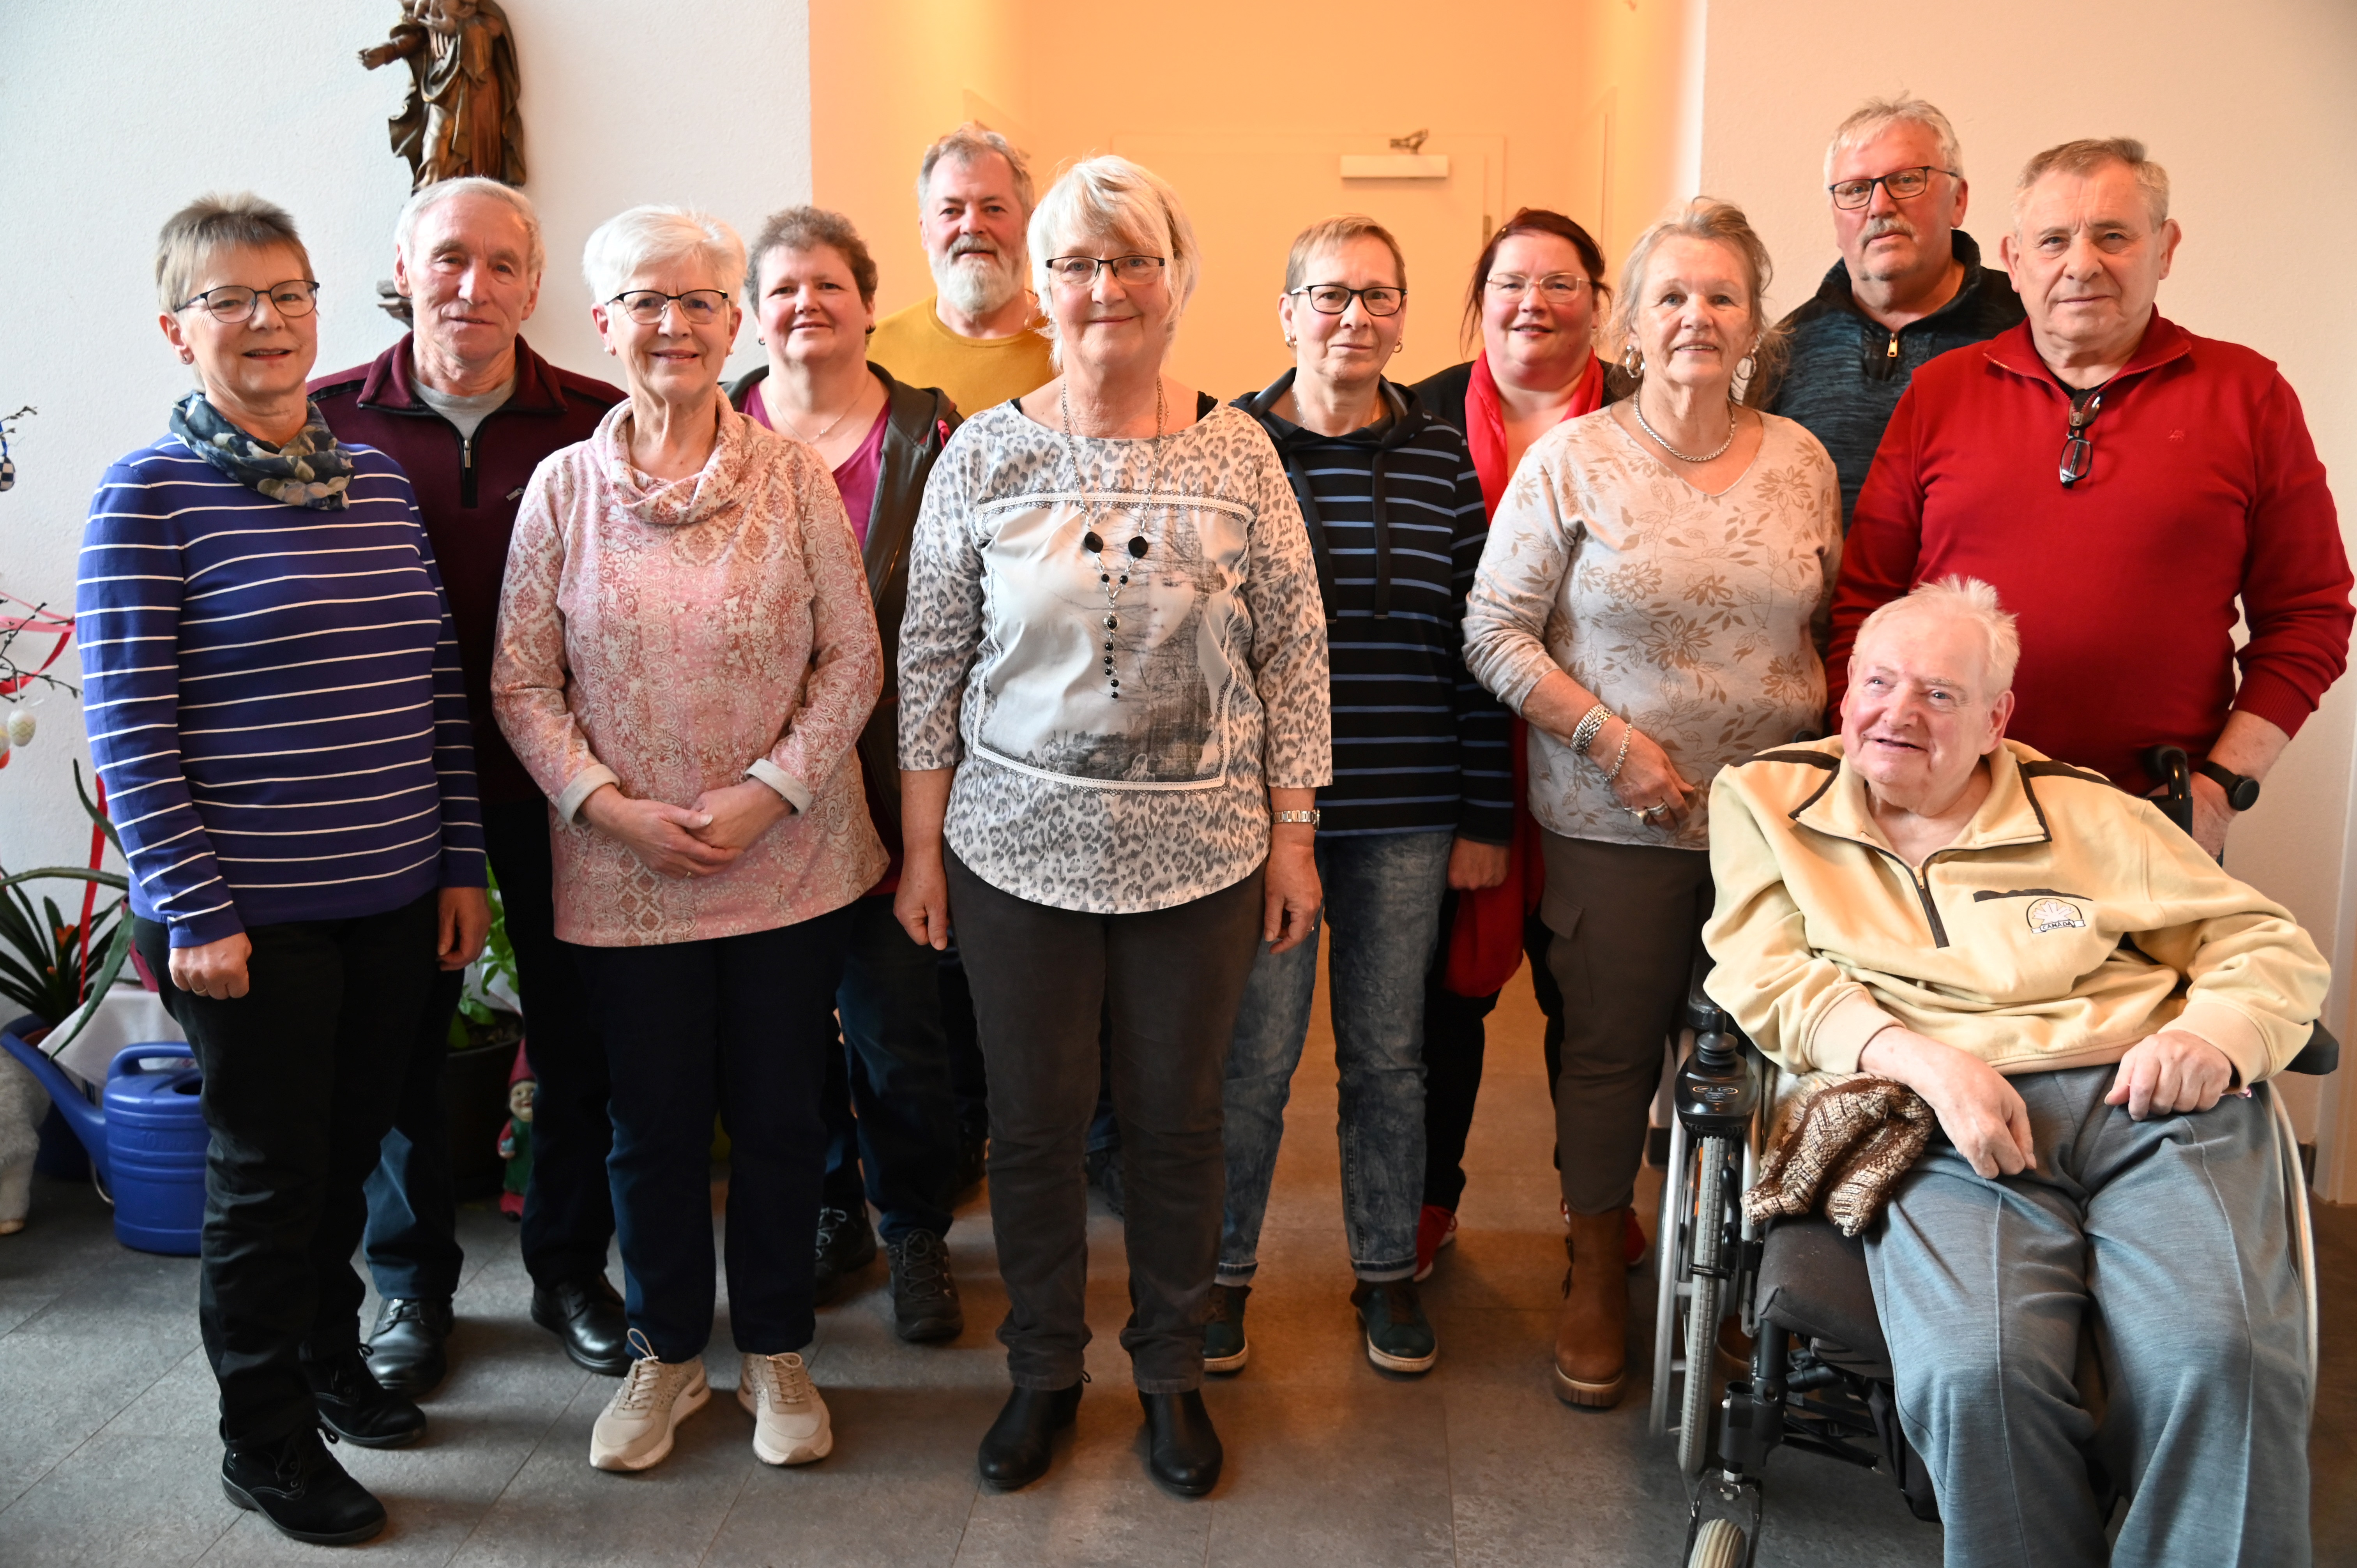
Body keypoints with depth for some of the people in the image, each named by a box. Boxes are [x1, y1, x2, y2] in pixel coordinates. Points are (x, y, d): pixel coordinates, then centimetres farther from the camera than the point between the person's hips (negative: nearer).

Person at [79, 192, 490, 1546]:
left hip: (394, 901, 5)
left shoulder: (378, 481, 8)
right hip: (252, 914, -5)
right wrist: (191, 913, -14)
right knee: (268, 1169, 8)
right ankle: (265, 1442, 26)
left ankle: (331, 1358, 41)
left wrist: (461, 863, 8)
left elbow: (441, 686, 10)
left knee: (349, 1149, 18)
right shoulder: (151, 495, -8)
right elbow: (129, 729, -10)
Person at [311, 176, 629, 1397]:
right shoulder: (332, 418, -1)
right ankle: (411, 1283, 32)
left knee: (578, 1030, 9)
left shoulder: (598, 424, -3)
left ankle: (570, 1268, 31)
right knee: (400, 1035, 12)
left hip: (555, 777, 0)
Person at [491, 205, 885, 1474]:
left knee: (779, 1116, 10)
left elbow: (852, 658, -3)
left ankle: (775, 1349, 31)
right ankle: (666, 1353, 33)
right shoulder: (563, 487, 1)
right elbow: (522, 683, 1)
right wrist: (611, 805, -12)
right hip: (622, 873, 1)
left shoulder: (793, 475, -1)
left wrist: (766, 792, -13)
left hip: (789, 859, 0)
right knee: (654, 1121, 12)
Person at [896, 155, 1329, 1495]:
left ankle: (1174, 1369, 33)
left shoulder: (1240, 454, -1)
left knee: (1180, 1118, 12)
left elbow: (1296, 655, 2)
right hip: (1018, 845, 0)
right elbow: (930, 659, 2)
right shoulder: (985, 454, -1)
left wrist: (1294, 837, -1)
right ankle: (1045, 1369, 32)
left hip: (1199, 853, 0)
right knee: (1035, 1119, 11)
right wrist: (921, 849, 0)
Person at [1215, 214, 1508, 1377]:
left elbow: (1477, 647, 5)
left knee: (1389, 1052, 12)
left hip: (1406, 816, 2)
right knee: (1253, 1053, 5)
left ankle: (1388, 1270, 31)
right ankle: (1225, 1270, 26)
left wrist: (1485, 817, 3)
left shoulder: (1442, 459, 4)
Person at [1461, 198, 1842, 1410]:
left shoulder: (1802, 460, 5)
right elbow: (1495, 632, -7)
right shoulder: (1573, 461, -5)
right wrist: (1611, 739, -14)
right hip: (1614, 819, -3)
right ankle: (1599, 1276, 27)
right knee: (1610, 1047, 7)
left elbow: (1829, 622, 13)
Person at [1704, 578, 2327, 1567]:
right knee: (1974, 1378, -32)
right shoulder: (1765, 802, 15)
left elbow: (2272, 945, 21)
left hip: (2152, 1110, 2)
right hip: (1948, 1130, -2)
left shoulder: (2087, 813, 19)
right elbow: (1768, 980, 4)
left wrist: (2212, 1036, -3)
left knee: (2223, 1356, -28)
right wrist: (1928, 1062, -13)